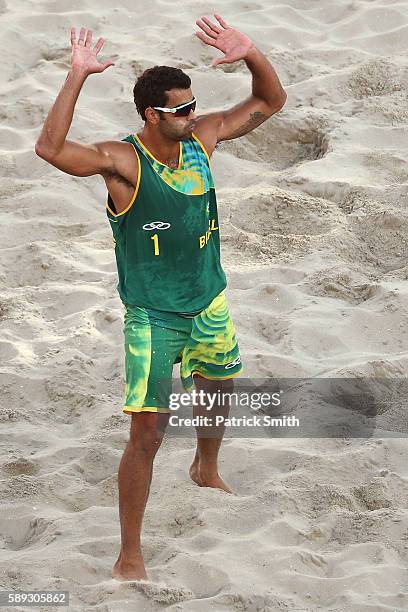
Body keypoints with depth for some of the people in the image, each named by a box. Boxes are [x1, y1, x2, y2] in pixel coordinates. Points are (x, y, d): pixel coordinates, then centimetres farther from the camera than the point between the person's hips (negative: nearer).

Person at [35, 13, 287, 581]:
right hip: (152, 317, -6)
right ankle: (130, 554, 2)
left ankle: (206, 469, 62)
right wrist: (77, 77, -45)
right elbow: (51, 148, -40)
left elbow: (271, 100, 3)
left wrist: (251, 55, -16)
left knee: (218, 389, 30)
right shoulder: (123, 161, -23)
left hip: (210, 305, 6)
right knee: (147, 435, -9)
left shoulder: (202, 136, -6)